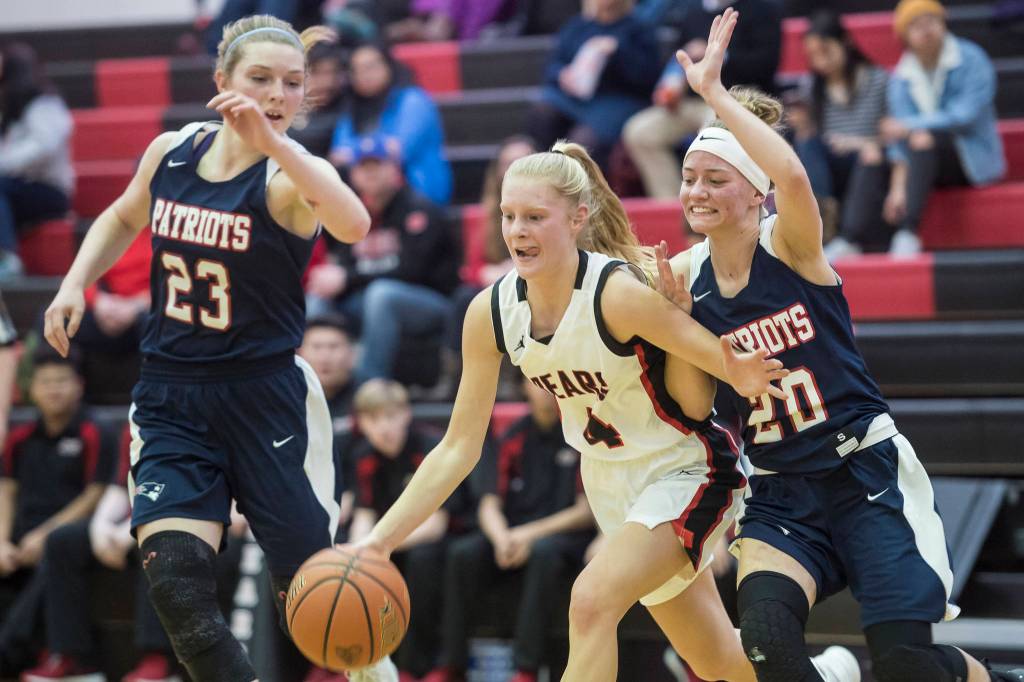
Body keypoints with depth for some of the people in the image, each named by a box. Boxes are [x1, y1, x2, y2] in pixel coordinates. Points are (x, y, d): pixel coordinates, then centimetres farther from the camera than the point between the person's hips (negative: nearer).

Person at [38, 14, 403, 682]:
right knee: (176, 578, -15)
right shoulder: (170, 152, 1)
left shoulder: (289, 175, -15)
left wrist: (272, 142, -49)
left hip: (266, 399, -4)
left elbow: (354, 224, -39)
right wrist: (75, 283, 8)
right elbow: (123, 218, 24)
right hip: (170, 398, 4)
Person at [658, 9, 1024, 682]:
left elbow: (793, 175, -33)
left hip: (865, 473, -4)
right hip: (778, 495, 4)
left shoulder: (791, 247, -10)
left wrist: (714, 91, -30)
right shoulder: (686, 276, 3)